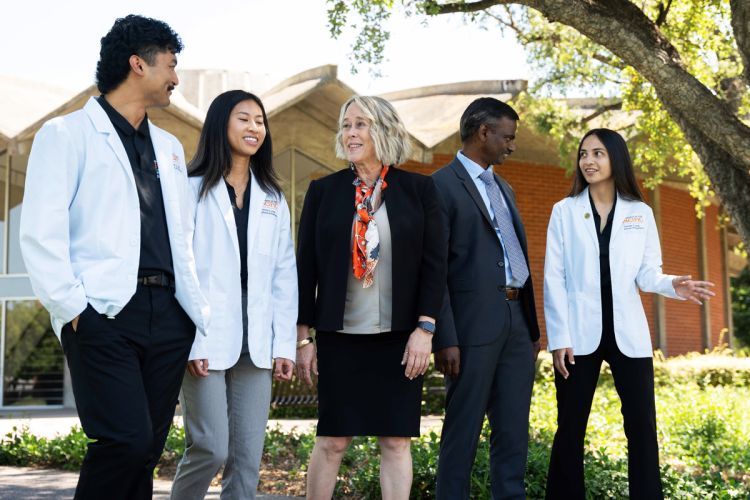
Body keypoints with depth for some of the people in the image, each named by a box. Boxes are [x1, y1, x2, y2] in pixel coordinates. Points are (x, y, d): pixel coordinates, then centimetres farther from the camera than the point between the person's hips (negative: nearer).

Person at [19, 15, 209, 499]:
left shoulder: (170, 146, 22)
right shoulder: (68, 133, 2)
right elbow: (41, 232, -6)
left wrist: (201, 314, 12)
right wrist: (72, 308, -13)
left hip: (167, 314, 6)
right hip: (105, 313, -6)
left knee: (145, 452, 6)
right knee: (126, 441, -17)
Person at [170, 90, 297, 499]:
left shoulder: (272, 199, 14)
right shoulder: (193, 189, 0)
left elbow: (284, 275, 10)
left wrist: (284, 344, 3)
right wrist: (189, 341, -13)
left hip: (255, 344, 4)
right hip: (206, 340, -4)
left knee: (248, 457, 4)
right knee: (211, 449, -7)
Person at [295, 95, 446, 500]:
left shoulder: (419, 189, 2)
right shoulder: (323, 191, 3)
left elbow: (434, 264, 0)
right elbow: (305, 267, 4)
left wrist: (424, 328, -7)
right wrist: (303, 337, 1)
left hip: (399, 337, 0)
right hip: (340, 336, 0)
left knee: (396, 440, 5)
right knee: (332, 440, 4)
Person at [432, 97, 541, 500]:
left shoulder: (503, 187, 19)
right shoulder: (442, 185, -6)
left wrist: (533, 327, 16)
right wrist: (445, 339, -17)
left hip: (516, 322, 8)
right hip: (473, 326, -7)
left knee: (514, 431, 10)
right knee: (463, 430, 0)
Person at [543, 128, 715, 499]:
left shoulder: (641, 213, 8)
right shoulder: (564, 211, 4)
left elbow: (646, 273, 6)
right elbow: (554, 278, 0)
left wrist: (672, 286, -17)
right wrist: (559, 337, -7)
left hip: (628, 333, 1)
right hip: (580, 333, -1)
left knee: (642, 426, 0)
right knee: (571, 427, 3)